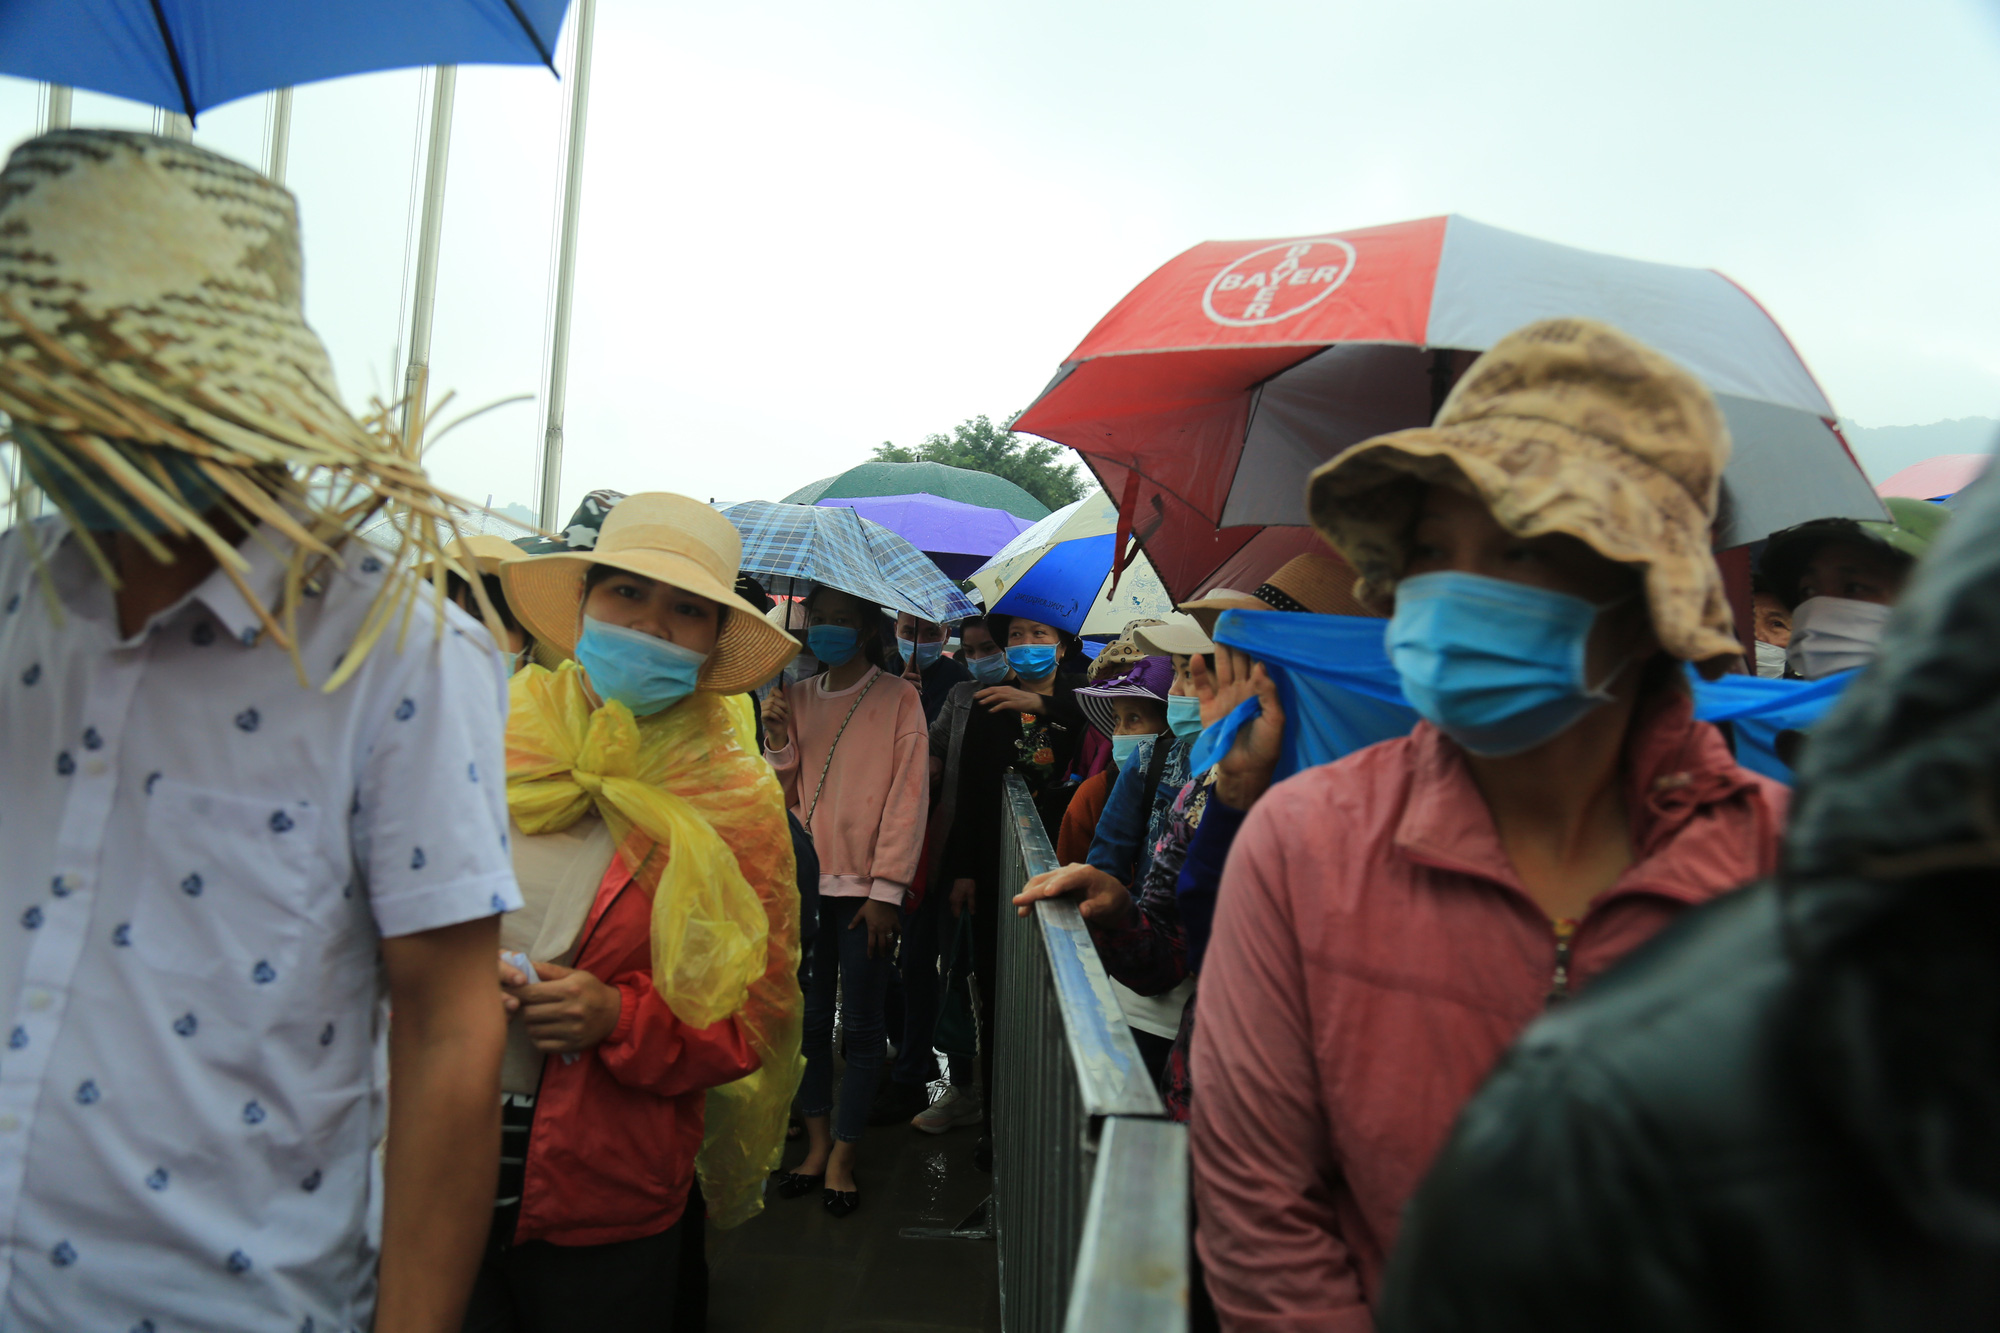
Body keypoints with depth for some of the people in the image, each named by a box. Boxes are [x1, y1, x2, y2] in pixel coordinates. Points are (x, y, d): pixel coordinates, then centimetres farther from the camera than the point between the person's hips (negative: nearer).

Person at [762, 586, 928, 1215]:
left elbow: (908, 796, -6)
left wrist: (887, 889, -11)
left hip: (866, 887, -4)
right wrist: (779, 743, -5)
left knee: (860, 1026, 1)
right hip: (806, 880, 4)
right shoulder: (797, 697, 12)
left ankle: (842, 1157, 13)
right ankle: (818, 1143, 23)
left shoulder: (899, 697, -1)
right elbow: (787, 796, 14)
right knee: (808, 1018, 9)